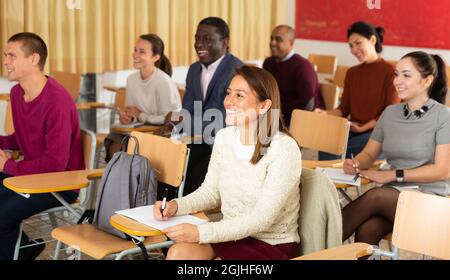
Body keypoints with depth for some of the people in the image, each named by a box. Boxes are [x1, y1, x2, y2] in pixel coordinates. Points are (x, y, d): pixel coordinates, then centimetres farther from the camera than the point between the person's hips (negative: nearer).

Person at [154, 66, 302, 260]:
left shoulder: (284, 149, -19)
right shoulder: (224, 137, 1)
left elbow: (262, 218, -22)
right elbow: (210, 192, 11)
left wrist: (200, 233, -27)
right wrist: (177, 205, -9)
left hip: (272, 245, -5)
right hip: (231, 235, 6)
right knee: (177, 253, -21)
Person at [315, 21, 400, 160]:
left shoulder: (390, 71, -5)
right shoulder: (352, 73, 17)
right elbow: (344, 109, 13)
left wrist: (362, 128, -11)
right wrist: (325, 114, -7)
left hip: (377, 132, -5)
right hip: (352, 130, 5)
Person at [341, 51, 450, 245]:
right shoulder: (390, 113, 13)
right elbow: (369, 154, 15)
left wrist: (393, 175, -16)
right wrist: (355, 164, -9)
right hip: (392, 195, 4)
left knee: (375, 196, -32)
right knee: (366, 231, -31)